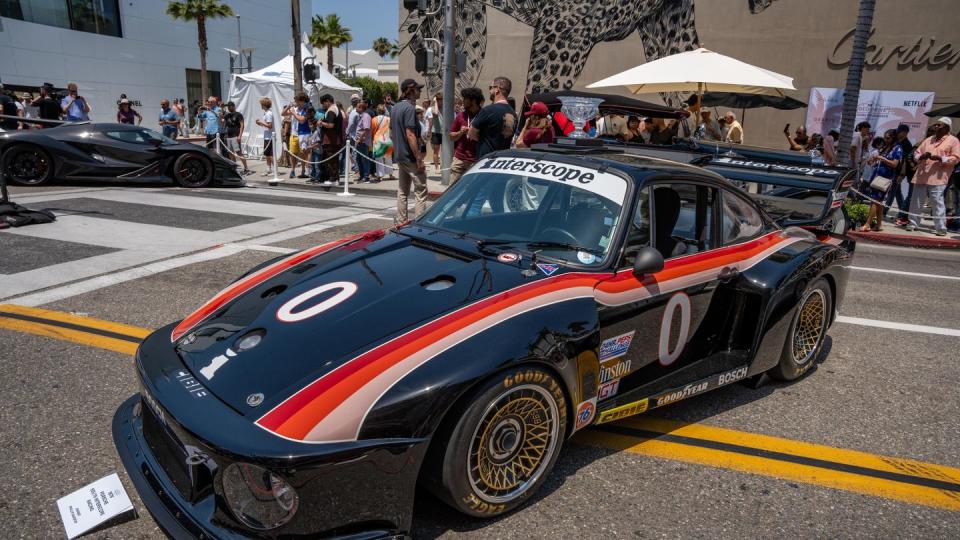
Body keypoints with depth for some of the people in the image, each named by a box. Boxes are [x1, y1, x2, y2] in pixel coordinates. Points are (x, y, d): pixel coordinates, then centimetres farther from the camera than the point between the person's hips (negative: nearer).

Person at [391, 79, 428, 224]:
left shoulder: (396, 107, 13)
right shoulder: (410, 108, -15)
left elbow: (391, 134, 18)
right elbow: (410, 135, -21)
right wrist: (419, 160, -21)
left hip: (400, 156, 9)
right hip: (410, 156, -9)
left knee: (402, 190, 15)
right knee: (421, 191, -4)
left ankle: (400, 221, 20)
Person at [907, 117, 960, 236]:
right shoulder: (928, 140, 19)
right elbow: (916, 153, 18)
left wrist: (939, 158, -17)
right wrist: (922, 156, -5)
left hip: (937, 178, -5)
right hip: (921, 177, 5)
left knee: (937, 203, -7)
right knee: (916, 202, 6)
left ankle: (941, 228, -2)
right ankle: (913, 224, 15)